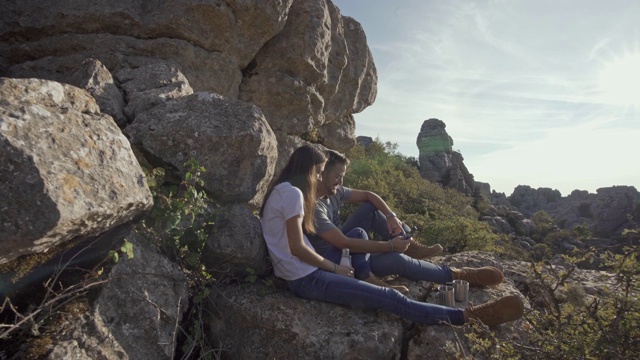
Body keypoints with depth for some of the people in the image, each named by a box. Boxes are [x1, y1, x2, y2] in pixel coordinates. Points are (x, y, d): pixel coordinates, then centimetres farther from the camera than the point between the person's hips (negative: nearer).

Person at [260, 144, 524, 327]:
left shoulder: (281, 191, 15)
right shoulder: (292, 192, -16)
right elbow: (297, 247, -20)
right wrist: (334, 268, -8)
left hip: (301, 276, 10)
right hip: (307, 279, -10)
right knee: (391, 299, -12)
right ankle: (472, 316, -7)